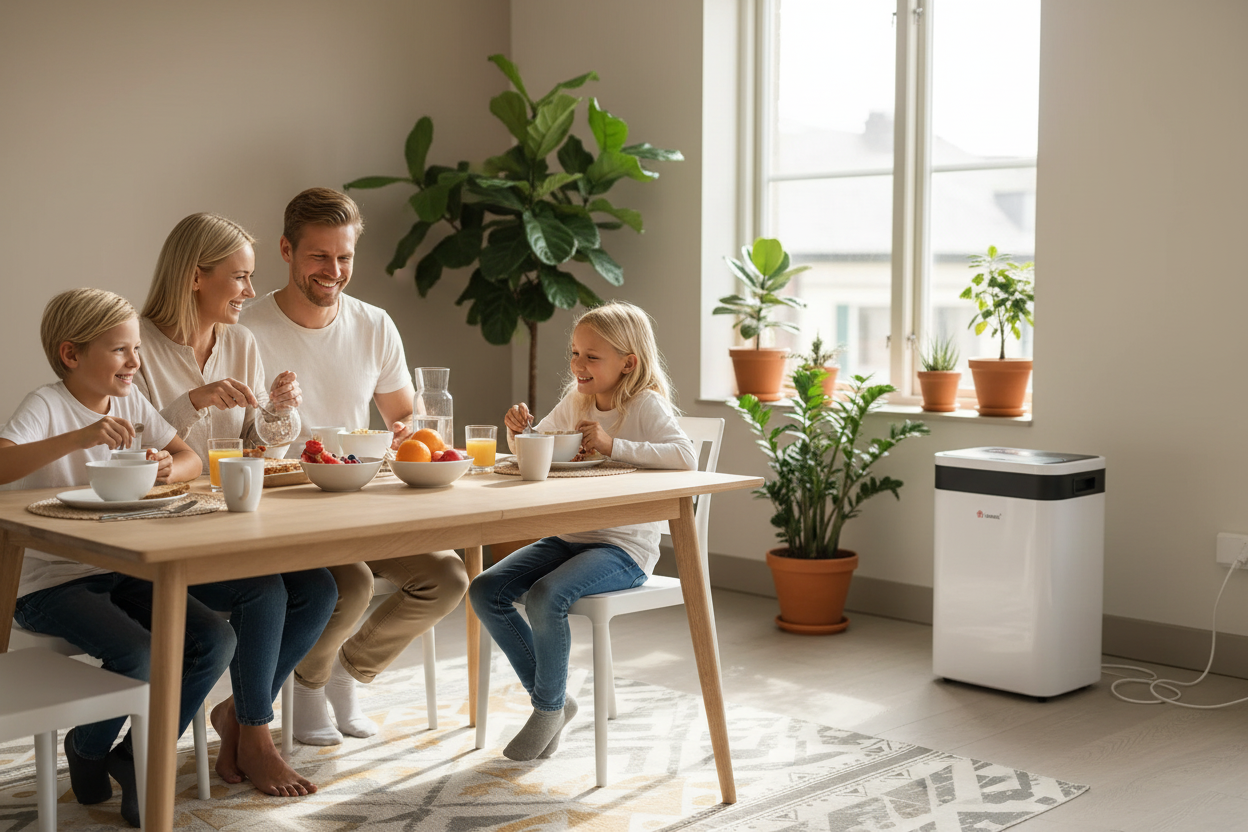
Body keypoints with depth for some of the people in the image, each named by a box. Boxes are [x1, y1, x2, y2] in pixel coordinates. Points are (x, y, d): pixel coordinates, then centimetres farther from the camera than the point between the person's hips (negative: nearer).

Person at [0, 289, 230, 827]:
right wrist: (79, 437, -40)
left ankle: (137, 760, 6)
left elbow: (191, 460, 8)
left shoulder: (131, 403, 9)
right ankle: (87, 750, 5)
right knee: (139, 655, -29)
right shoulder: (47, 405, -12)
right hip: (47, 582, -7)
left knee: (214, 640, -12)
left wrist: (168, 469, -15)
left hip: (119, 573, 7)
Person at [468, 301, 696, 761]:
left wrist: (613, 445, -29)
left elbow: (685, 457, -28)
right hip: (570, 536, 8)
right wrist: (518, 429, 0)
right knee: (485, 591, -8)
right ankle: (550, 698, 7)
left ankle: (549, 707, -4)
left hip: (625, 545, -8)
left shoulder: (646, 404, -10)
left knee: (545, 596, -31)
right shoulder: (576, 400, 10)